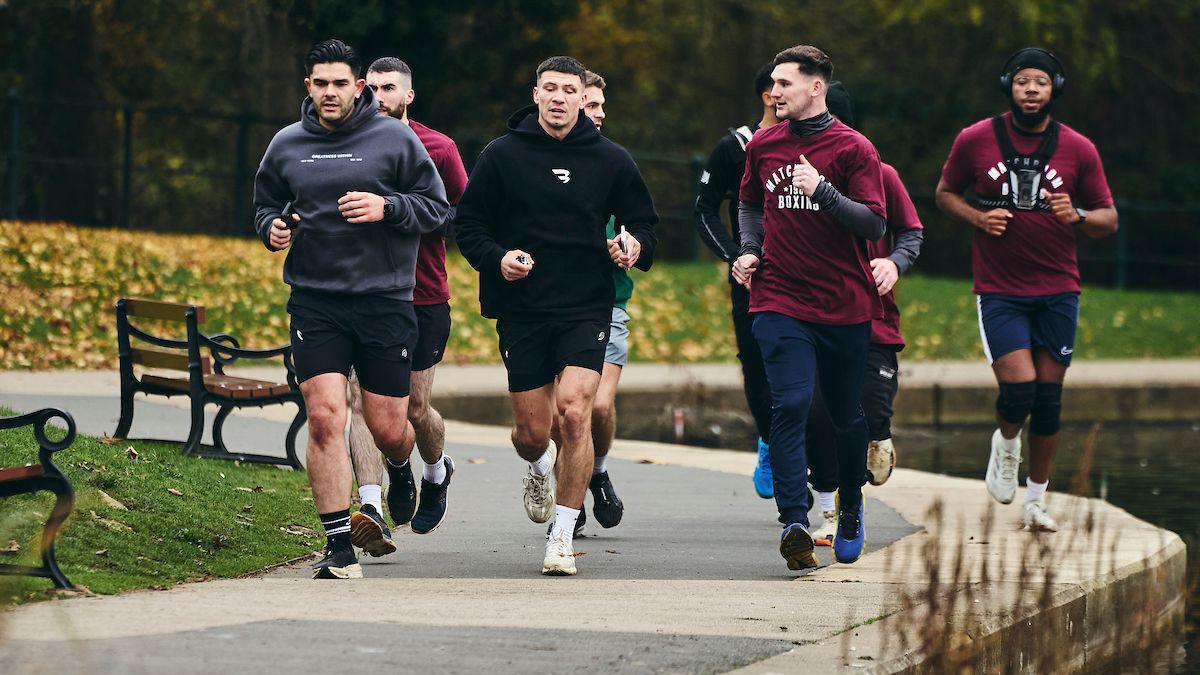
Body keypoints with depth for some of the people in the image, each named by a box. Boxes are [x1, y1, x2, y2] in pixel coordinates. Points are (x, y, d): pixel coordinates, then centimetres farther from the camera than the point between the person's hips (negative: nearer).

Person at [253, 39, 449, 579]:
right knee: (324, 417, -12)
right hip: (314, 301, 1)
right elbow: (265, 206, 22)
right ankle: (339, 546, -8)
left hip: (384, 299, -1)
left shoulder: (395, 139, 0)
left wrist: (388, 208, -15)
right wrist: (273, 228, -1)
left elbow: (436, 207, 3)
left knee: (387, 431, 3)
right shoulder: (287, 145, 8)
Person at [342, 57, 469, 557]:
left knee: (415, 408, 7)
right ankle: (371, 509, -21)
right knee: (362, 398, -15)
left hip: (423, 296, -1)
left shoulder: (437, 149, 1)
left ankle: (436, 471, 39)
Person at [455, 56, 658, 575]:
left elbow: (643, 222, 16)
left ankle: (562, 538, -9)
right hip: (522, 312, 1)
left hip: (587, 309, 0)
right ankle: (540, 468, 43)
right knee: (532, 433, 3)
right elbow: (467, 224, 7)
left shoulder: (611, 160, 4)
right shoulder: (502, 156, 2)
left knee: (575, 411, -18)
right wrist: (496, 258, -12)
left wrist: (636, 248, -7)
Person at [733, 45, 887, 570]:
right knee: (790, 405, -16)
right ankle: (794, 523, -23)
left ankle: (850, 513, 32)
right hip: (779, 300, 1)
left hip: (845, 305, -1)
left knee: (847, 417, 9)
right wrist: (750, 251, 9)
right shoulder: (763, 146, 9)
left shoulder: (852, 148, -4)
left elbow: (875, 225, -9)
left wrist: (823, 190, -20)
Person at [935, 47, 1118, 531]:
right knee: (1018, 388, -16)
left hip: (1057, 291, 2)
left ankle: (1036, 500, 19)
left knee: (1048, 399, 5)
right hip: (999, 290, -2)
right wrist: (979, 218, -7)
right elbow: (945, 193, 12)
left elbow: (1109, 220, 8)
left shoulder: (1078, 150, 1)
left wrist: (1077, 215, -14)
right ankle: (1006, 445, 18)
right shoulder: (975, 141, -2)